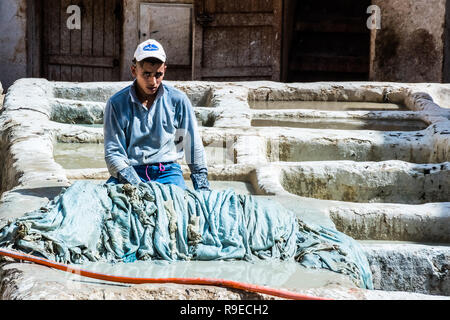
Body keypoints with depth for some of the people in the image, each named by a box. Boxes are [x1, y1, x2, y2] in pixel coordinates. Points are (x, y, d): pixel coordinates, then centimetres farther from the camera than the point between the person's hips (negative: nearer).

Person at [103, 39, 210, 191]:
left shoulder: (178, 100, 3)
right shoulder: (116, 103, 0)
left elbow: (194, 146, 9)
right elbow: (113, 153, -4)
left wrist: (203, 188, 4)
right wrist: (135, 184, -20)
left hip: (167, 171, 1)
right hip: (131, 171, 0)